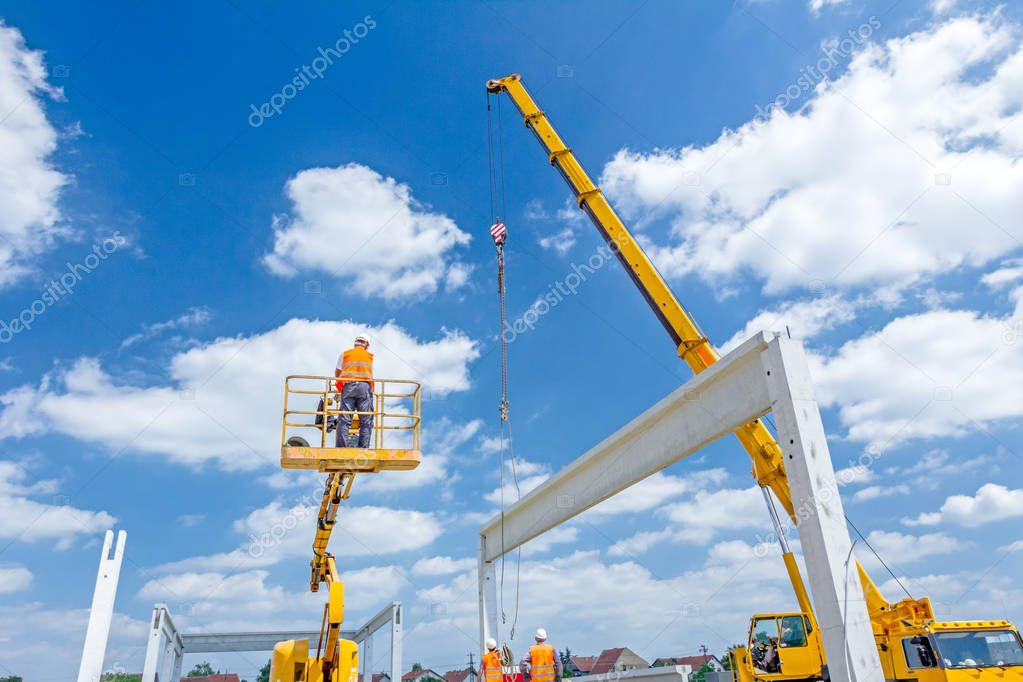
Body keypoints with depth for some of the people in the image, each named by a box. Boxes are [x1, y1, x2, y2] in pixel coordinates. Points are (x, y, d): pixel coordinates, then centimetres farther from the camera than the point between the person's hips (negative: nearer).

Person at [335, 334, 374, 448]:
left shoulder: (344, 354, 22)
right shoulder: (370, 356, 23)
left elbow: (337, 373, 27)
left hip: (348, 386, 0)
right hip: (365, 386, 0)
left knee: (344, 419, -6)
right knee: (366, 421, -1)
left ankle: (343, 446, -18)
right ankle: (363, 448, -11)